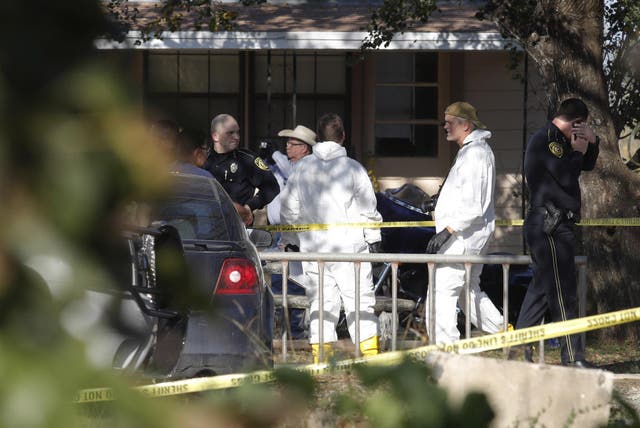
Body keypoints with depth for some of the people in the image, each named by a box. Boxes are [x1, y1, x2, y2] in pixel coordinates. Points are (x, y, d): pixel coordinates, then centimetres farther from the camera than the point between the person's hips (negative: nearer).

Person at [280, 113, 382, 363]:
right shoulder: (352, 168, -5)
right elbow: (367, 208, -2)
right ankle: (369, 352, -3)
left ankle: (320, 352, 4)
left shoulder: (302, 168, 4)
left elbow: (288, 209, 8)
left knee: (320, 301, 7)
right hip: (349, 244, -3)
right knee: (360, 300, 0)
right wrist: (373, 237, 9)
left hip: (312, 246, 3)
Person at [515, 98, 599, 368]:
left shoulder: (559, 141, 18)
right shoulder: (544, 140, -13)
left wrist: (591, 143, 7)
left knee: (542, 289, 13)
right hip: (549, 226, -11)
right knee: (563, 293, -10)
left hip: (556, 224, 11)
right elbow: (566, 180, -21)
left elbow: (587, 166, 25)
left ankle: (519, 350, 15)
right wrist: (577, 151, -7)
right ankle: (573, 358, -10)